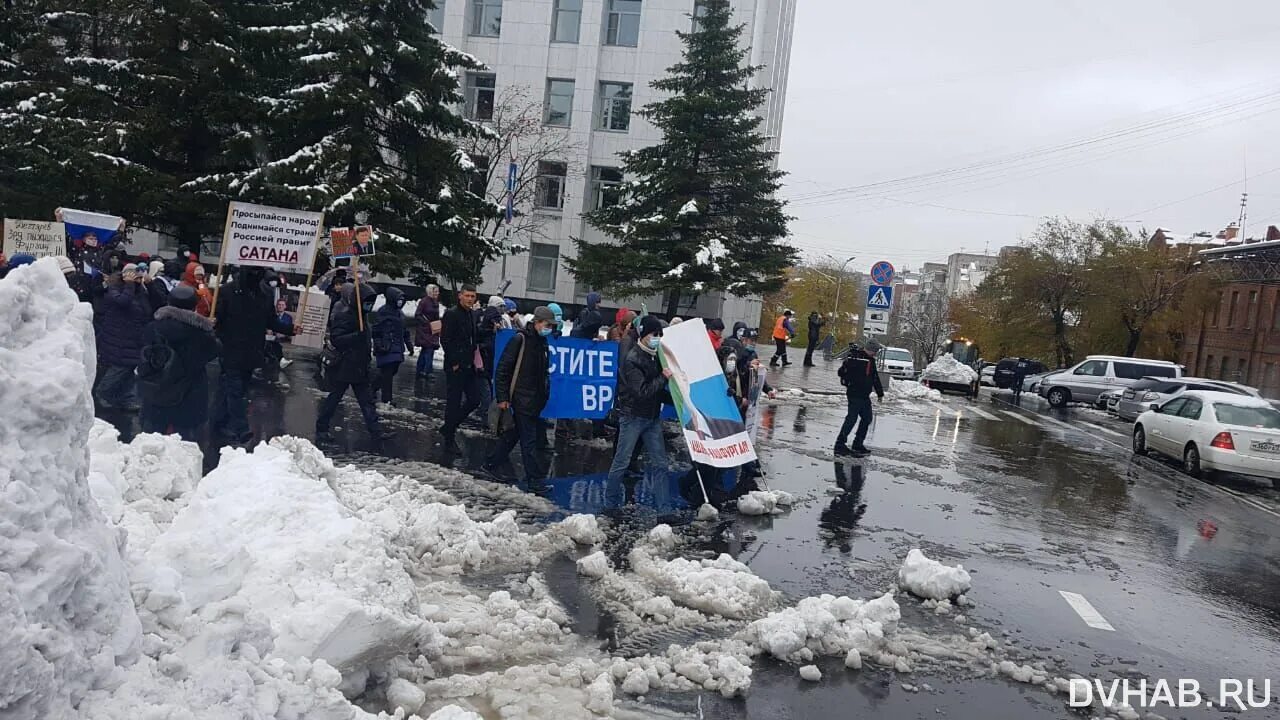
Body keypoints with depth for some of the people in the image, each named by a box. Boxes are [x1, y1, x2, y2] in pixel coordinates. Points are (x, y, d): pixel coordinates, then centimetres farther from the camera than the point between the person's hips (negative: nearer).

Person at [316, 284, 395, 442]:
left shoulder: (361, 313, 11)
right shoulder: (343, 314, -17)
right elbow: (335, 339, -25)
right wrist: (357, 336, -33)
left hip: (360, 367, 9)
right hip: (343, 366, -9)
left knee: (367, 399, 8)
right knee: (334, 397, 2)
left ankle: (376, 430, 10)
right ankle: (321, 430, 15)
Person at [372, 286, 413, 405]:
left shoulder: (400, 312, 17)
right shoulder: (383, 311, -9)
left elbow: (405, 331, 23)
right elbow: (377, 330, -13)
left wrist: (409, 345, 21)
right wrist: (378, 346, -19)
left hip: (397, 349, 8)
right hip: (386, 349, -8)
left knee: (392, 371, 12)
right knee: (387, 373, -5)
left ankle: (374, 388, 32)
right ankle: (386, 400, 1)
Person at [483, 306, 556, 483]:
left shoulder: (542, 342, 13)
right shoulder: (520, 340, -12)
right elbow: (503, 368, -13)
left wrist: (545, 394, 16)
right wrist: (502, 397, -15)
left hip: (535, 400, 8)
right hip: (522, 398, -8)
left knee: (513, 434, 14)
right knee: (529, 440, -5)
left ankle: (491, 465, 26)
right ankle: (535, 477, 0)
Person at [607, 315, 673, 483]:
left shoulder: (656, 356, 8)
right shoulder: (633, 359, -16)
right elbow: (642, 392, -24)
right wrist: (663, 377, -19)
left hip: (652, 417, 7)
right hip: (633, 417, -7)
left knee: (660, 462, 7)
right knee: (621, 461, 0)